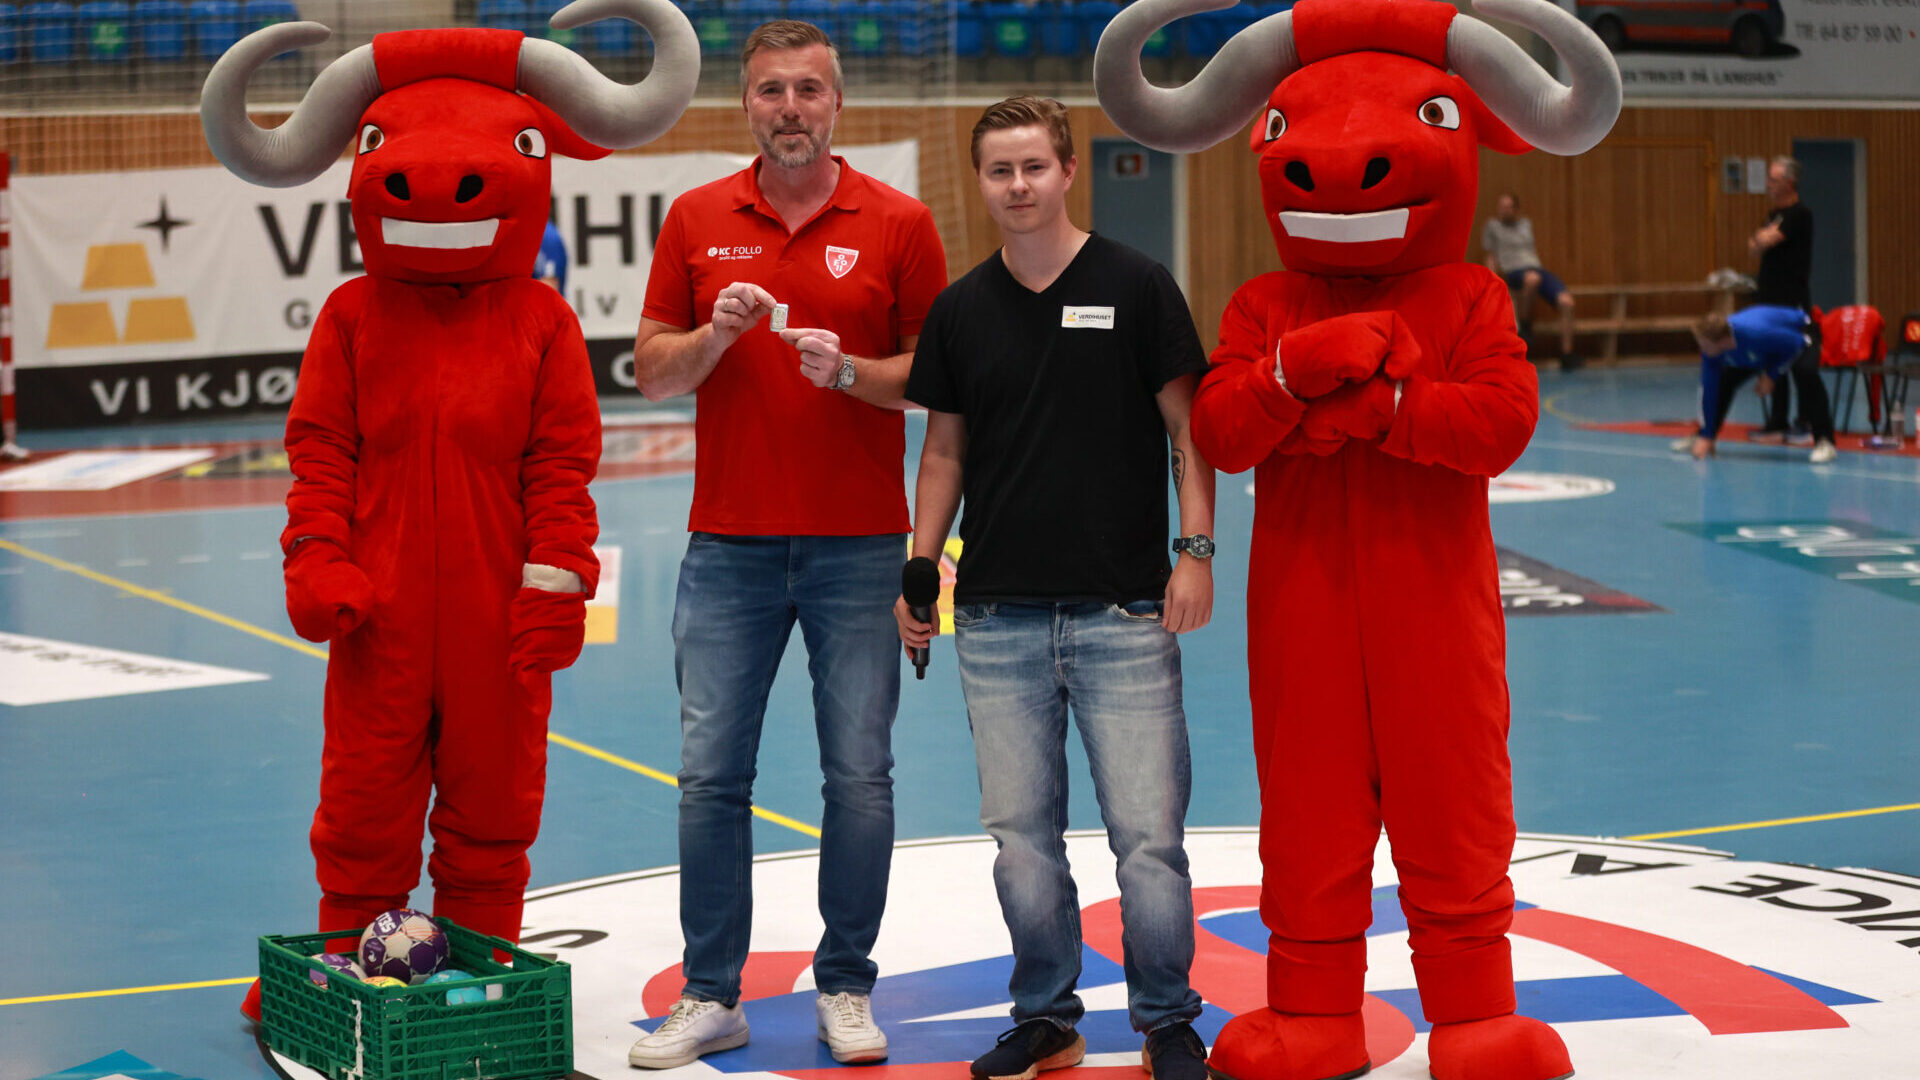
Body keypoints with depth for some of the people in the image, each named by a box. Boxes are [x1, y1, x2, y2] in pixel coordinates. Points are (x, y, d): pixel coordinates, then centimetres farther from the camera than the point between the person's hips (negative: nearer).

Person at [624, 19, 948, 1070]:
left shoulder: (898, 224, 1)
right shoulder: (697, 220, 7)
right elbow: (651, 369, 6)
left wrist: (850, 371, -15)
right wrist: (715, 334, -13)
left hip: (859, 544, -2)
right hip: (729, 540, 2)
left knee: (859, 775, 2)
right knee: (710, 774, 2)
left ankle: (845, 988, 14)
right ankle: (710, 995, 11)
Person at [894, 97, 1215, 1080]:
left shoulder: (1135, 286, -1)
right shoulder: (961, 309, 9)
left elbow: (1188, 427, 0)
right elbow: (945, 449, 15)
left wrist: (1196, 547, -9)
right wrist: (918, 568, 7)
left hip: (1123, 610, -3)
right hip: (997, 616, 3)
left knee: (1147, 833, -3)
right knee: (1020, 833, 7)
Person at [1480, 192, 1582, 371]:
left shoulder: (1526, 224, 24)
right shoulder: (1492, 226, 13)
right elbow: (1491, 257, 13)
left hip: (1538, 269, 5)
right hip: (1514, 272, -5)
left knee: (1566, 302, -22)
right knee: (1532, 278, -44)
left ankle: (1566, 356, -18)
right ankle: (1525, 325, -23)